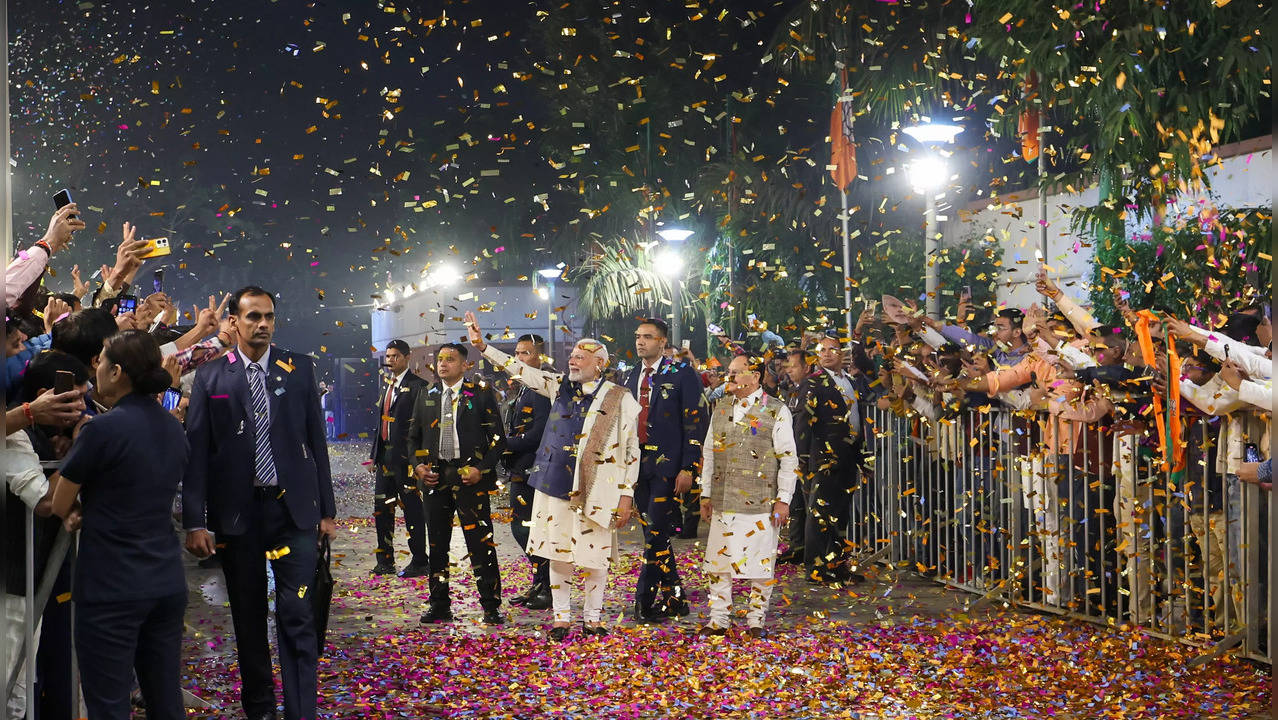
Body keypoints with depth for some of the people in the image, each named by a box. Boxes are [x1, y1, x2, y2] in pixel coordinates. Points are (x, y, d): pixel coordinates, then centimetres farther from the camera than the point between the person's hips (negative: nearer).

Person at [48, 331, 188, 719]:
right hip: (168, 582, 7)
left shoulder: (102, 429, -14)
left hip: (111, 588, -7)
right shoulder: (174, 428, 9)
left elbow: (59, 506, -5)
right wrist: (89, 512, 4)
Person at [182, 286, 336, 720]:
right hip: (237, 510, 0)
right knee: (248, 615, 11)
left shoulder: (300, 370, 4)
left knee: (296, 614, -5)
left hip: (294, 507, 0)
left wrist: (326, 510, 5)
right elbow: (196, 452, 0)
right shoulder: (210, 377, 1)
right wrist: (195, 522, -6)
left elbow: (316, 441, 7)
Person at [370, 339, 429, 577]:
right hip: (385, 455, 8)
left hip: (405, 456, -8)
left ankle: (420, 562, 6)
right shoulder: (387, 385, 17)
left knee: (412, 509, -2)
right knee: (382, 509, 11)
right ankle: (385, 561, 20)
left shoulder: (417, 386, -8)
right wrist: (375, 455, 16)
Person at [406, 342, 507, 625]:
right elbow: (414, 436, 19)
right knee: (437, 545, 9)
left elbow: (498, 438, 0)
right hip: (435, 476, 4)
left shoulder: (481, 393, 1)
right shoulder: (426, 395, 14)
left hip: (470, 477, -4)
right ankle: (439, 607, 18)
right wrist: (418, 466, 3)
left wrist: (481, 469, -11)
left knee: (481, 543, -6)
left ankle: (491, 607, 1)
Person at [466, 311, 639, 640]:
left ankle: (592, 618, 20)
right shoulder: (560, 386, 7)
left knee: (594, 556, 4)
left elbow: (631, 450, -5)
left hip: (595, 491, -4)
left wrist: (626, 496, -8)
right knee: (558, 553, 8)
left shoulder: (620, 399, -5)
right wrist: (481, 345, 0)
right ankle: (561, 616, 20)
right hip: (555, 486, 4)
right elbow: (520, 370, 7)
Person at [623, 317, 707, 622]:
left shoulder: (682, 374, -4)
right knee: (655, 536, 9)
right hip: (637, 467, 6)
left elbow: (695, 423, -8)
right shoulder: (631, 377, 14)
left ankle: (644, 603, -4)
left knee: (656, 533, -10)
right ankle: (673, 598, 19)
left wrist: (688, 468, -15)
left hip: (667, 468, -6)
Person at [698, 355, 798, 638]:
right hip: (723, 502, 5)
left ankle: (756, 621, 12)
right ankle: (718, 620, 13)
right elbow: (708, 453, 17)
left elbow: (789, 458, -3)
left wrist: (783, 500, -8)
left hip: (761, 503, -4)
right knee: (717, 561, 5)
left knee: (760, 562, 0)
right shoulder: (720, 408, 12)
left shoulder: (775, 410, -3)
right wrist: (706, 495, 13)